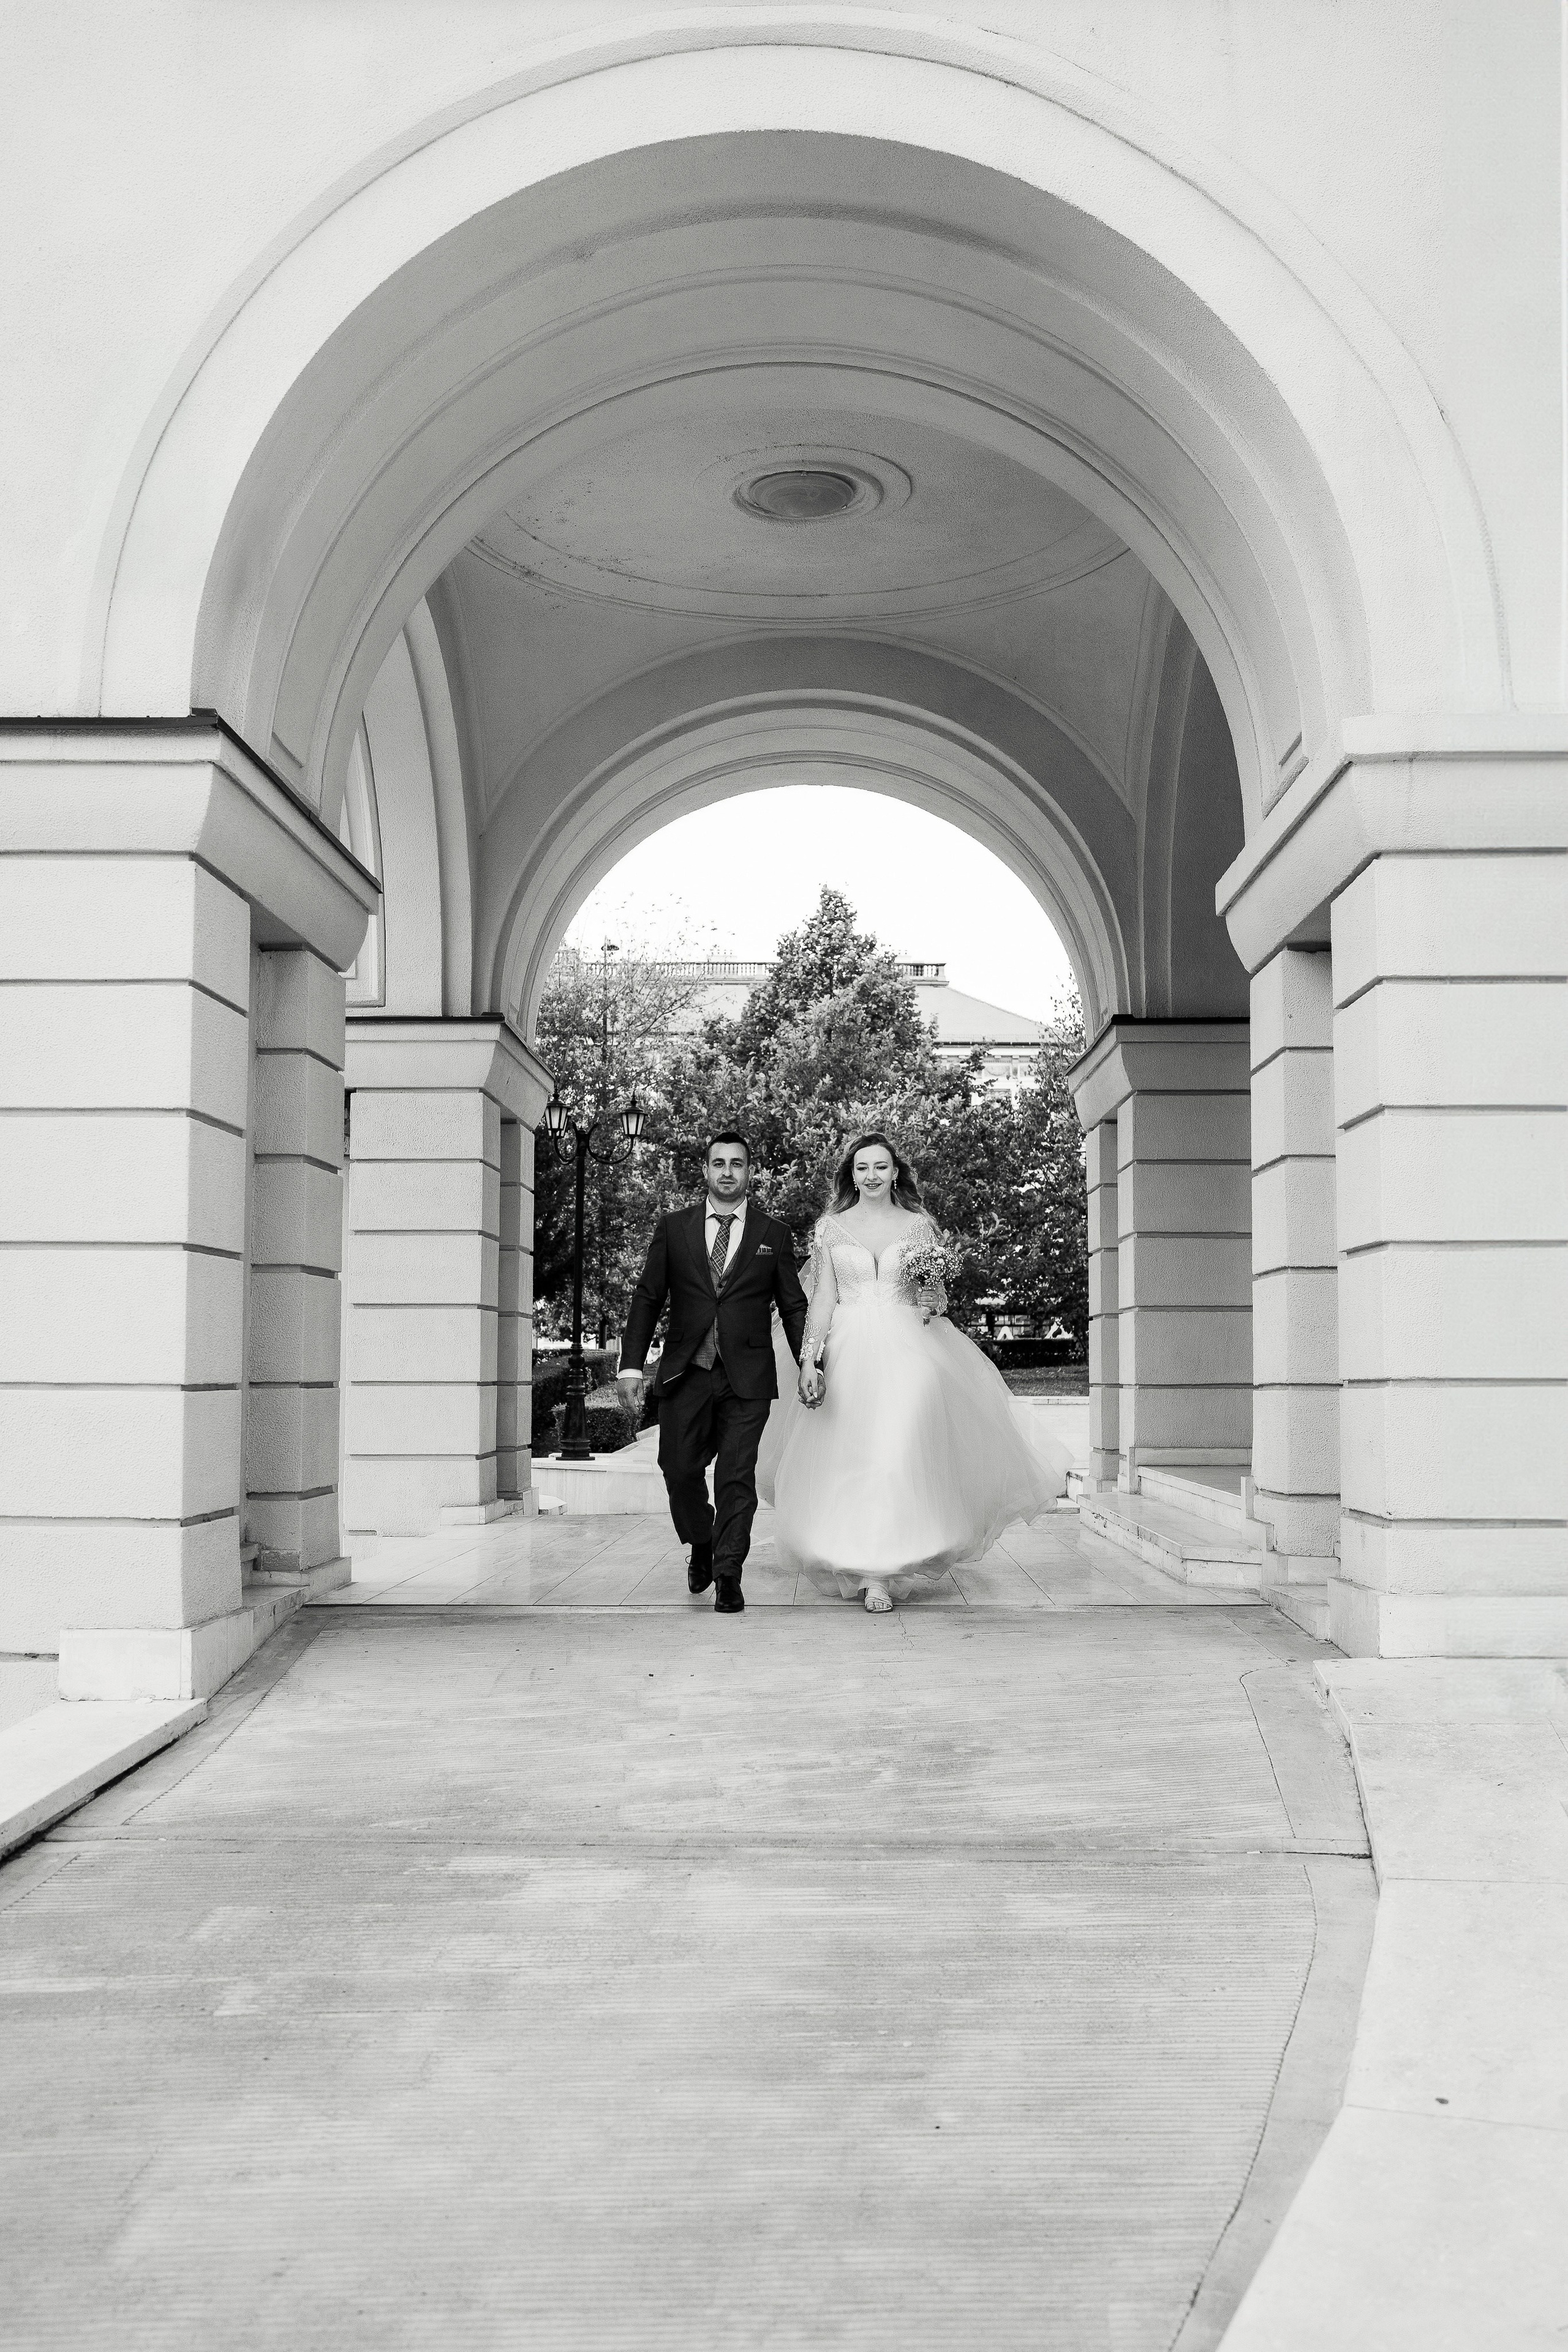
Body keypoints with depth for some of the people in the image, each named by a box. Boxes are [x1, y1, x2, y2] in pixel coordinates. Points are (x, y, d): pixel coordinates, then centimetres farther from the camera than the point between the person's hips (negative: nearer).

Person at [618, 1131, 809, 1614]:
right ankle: (701, 1546, 29)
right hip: (685, 1374, 1)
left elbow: (794, 1307, 7)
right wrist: (632, 1366, -2)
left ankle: (728, 1577, 9)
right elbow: (647, 1299, 6)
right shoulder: (673, 1229, 7)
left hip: (747, 1377, -1)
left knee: (737, 1478, -2)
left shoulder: (774, 1235, 6)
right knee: (679, 1470, 2)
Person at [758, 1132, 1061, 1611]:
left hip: (908, 1350, 0)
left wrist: (933, 1298, -13)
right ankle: (867, 1570, 5)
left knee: (901, 1452, -10)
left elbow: (934, 1299, 11)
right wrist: (810, 1361, -6)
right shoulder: (831, 1228, 7)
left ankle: (887, 1566, -5)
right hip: (849, 1352, 0)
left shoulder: (919, 1226, 7)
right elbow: (822, 1299, 4)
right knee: (853, 1458, -2)